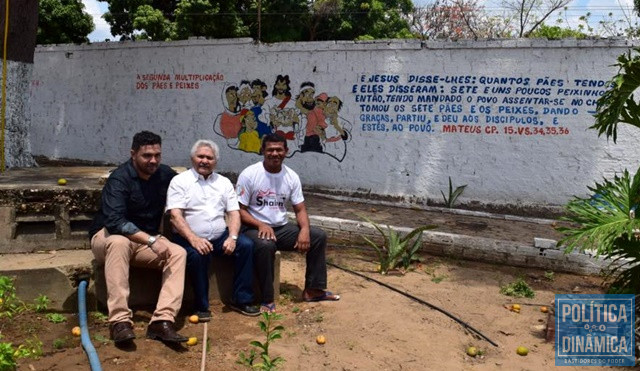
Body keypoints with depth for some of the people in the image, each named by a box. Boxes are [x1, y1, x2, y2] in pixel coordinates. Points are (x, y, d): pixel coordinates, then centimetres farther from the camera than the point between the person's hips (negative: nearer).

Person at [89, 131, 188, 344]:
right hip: (108, 236, -5)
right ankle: (119, 320, -39)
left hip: (145, 241, 5)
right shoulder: (119, 179, -20)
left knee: (178, 252, -20)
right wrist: (151, 241, -40)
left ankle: (162, 320, -32)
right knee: (120, 242, -39)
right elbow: (114, 221, -33)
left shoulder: (165, 174, -1)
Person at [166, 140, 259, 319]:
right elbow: (175, 215, -11)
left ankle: (242, 300, -8)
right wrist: (193, 239, -27)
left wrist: (232, 237, -13)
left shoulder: (224, 182, 14)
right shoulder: (180, 181, 1)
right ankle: (201, 306, -15)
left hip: (219, 237, 4)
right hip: (189, 238, -4)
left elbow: (234, 212, 7)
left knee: (246, 245, -19)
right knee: (197, 255, -34)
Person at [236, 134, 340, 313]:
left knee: (319, 236, -7)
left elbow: (300, 209, 3)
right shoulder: (249, 174, -11)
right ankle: (267, 300, -24)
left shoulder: (292, 176, 3)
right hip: (254, 228, -6)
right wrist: (261, 225, -28)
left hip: (281, 228, 6)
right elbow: (239, 210, -12)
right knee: (265, 245, -39)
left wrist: (304, 229, -18)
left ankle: (312, 290, 3)